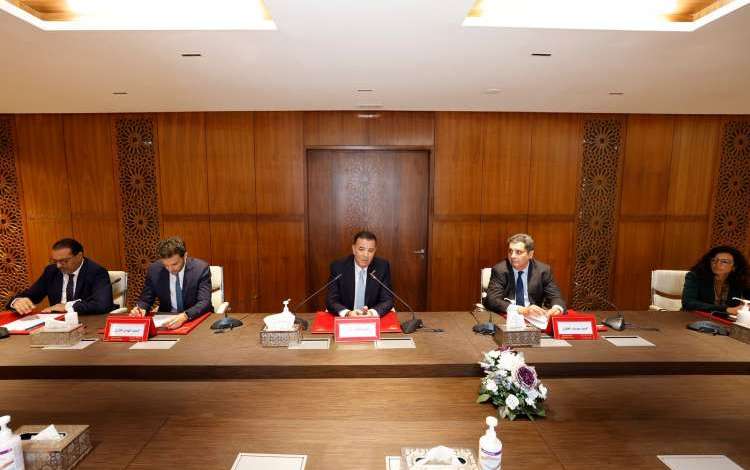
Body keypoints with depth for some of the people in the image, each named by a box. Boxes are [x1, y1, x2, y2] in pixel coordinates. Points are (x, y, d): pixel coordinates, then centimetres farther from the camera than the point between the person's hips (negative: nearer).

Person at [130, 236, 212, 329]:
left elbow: (204, 302, -22)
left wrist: (184, 316, -39)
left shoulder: (201, 268, -14)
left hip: (197, 319, -2)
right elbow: (145, 300, 6)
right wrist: (140, 309, -16)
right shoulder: (154, 270, -5)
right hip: (167, 320, 3)